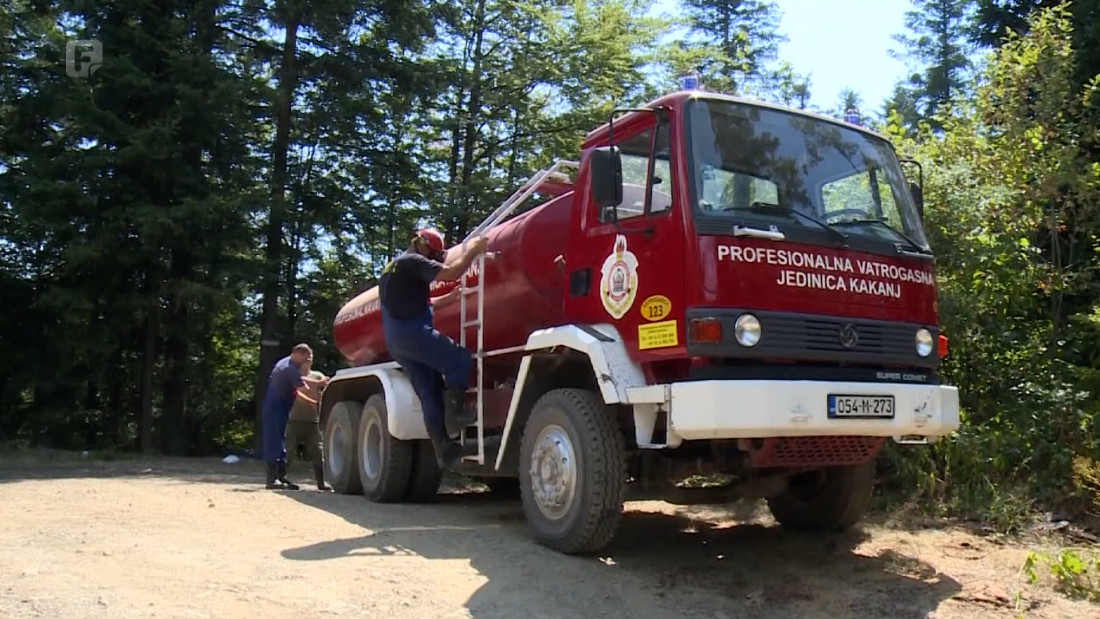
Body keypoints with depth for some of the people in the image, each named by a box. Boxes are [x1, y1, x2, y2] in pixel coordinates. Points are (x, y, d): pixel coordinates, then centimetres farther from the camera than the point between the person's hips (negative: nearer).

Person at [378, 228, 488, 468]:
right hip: (413, 331, -9)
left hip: (394, 340, 10)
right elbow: (450, 273, -16)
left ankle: (444, 449, 3)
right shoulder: (413, 262, -4)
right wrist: (473, 250, -6)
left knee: (430, 395, 6)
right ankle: (454, 412, -15)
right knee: (460, 359, -8)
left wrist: (451, 296, 26)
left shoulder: (392, 268, 28)